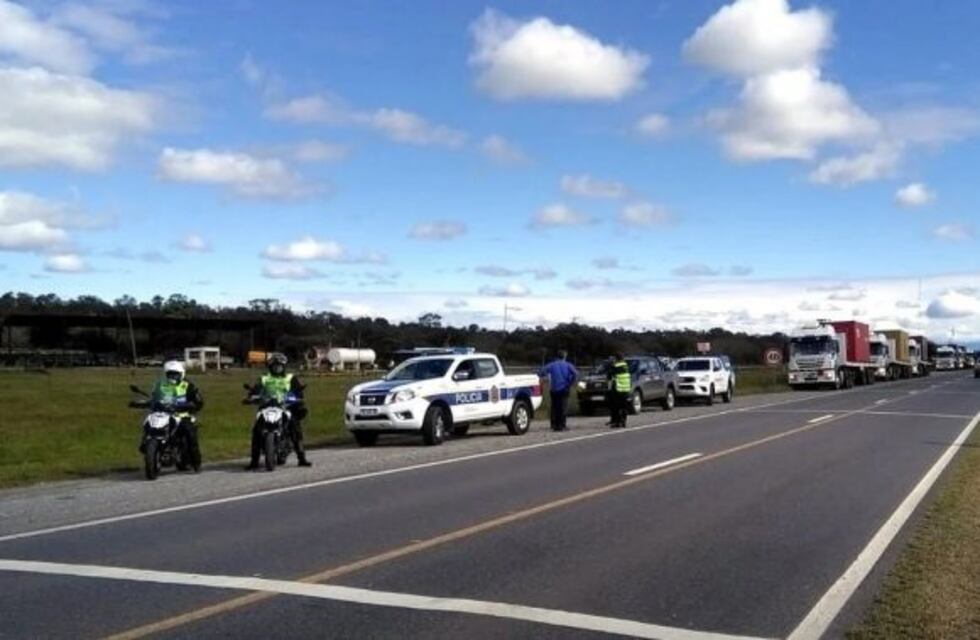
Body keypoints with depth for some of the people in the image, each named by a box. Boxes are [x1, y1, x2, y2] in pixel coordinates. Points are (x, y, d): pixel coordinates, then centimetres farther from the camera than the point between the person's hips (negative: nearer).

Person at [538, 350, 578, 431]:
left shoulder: (551, 365, 6)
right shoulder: (568, 365, 2)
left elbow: (540, 373, -6)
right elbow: (575, 374, -15)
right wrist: (571, 384, -6)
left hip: (554, 389, 2)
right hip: (564, 389, -2)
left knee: (554, 407, 8)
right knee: (563, 407, 2)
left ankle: (554, 425, 8)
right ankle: (562, 426, -2)